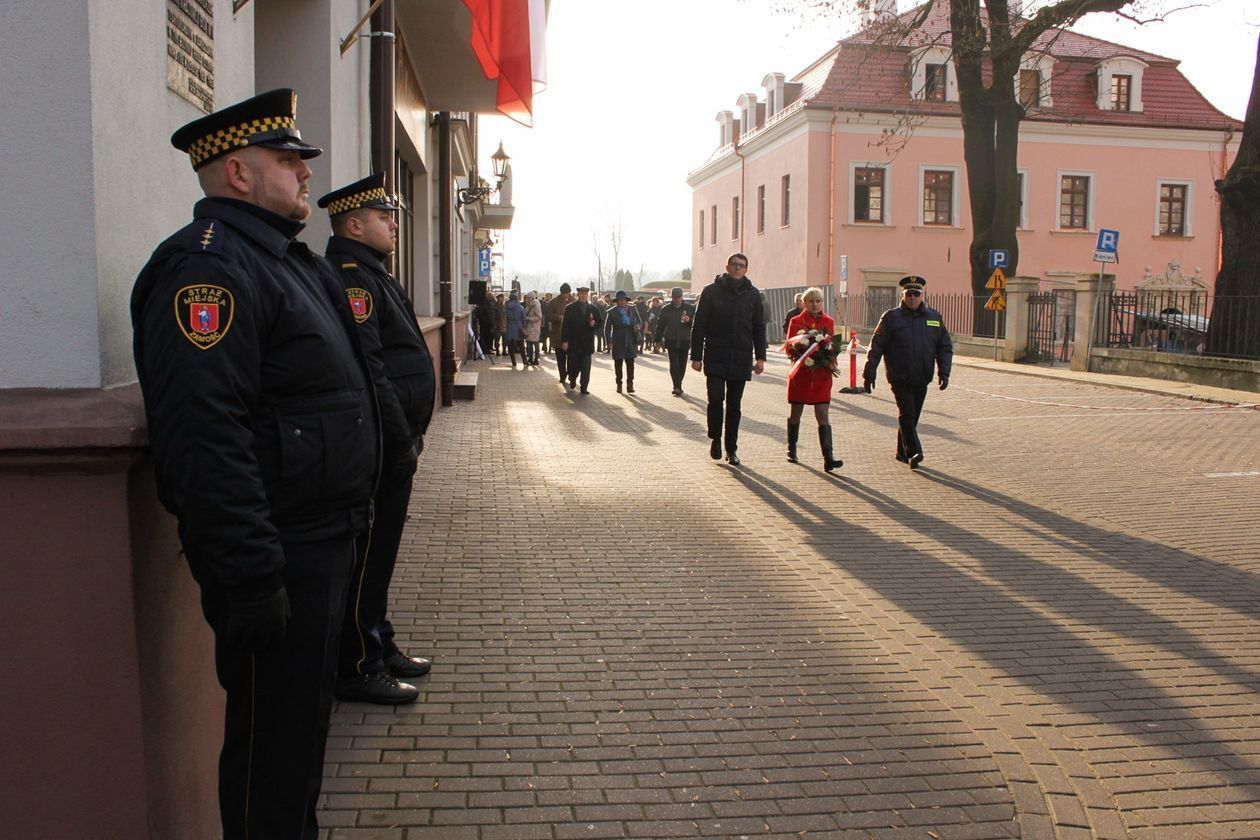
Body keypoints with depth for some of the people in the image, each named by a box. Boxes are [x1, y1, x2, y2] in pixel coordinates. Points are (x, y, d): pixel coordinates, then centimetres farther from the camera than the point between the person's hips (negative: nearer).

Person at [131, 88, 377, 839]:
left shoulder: (286, 260, 16)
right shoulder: (210, 266, -17)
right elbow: (205, 436, -27)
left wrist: (351, 517, 22)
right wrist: (250, 577, -28)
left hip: (323, 538, 11)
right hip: (277, 553, -10)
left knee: (306, 713, 23)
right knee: (272, 737, 3)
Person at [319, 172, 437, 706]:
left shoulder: (369, 273, 18)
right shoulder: (350, 277, -15)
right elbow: (366, 371, -24)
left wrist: (409, 435, 18)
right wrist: (401, 441, -21)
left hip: (390, 445, 10)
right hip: (379, 447, -10)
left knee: (379, 550, 18)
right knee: (367, 555, -1)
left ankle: (379, 647, 31)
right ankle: (358, 669, 10)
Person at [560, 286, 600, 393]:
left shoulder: (593, 309, 8)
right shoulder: (570, 308, 1)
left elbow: (599, 323, 14)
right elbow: (565, 325, -3)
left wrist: (594, 324, -10)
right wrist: (564, 341, -10)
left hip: (587, 343, 1)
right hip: (573, 342, -1)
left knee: (586, 367, -1)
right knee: (574, 365, 5)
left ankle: (584, 387, 4)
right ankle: (572, 379, 34)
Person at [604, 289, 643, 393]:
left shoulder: (633, 310, 7)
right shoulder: (612, 312, 0)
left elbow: (639, 322, 16)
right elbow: (607, 328, 2)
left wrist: (638, 327, -8)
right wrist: (609, 341, -7)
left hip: (630, 341, 1)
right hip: (618, 342, -1)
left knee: (630, 362, -5)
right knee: (618, 363, 6)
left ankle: (630, 384, 0)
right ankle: (619, 384, 17)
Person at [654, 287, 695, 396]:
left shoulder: (690, 308, 6)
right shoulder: (666, 309, 5)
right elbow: (660, 325, 9)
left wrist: (689, 320, -13)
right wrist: (658, 339, 7)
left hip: (684, 342, 1)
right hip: (671, 342, -1)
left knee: (682, 365, 7)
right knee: (674, 365, -10)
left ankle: (678, 386, 20)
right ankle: (677, 387, -13)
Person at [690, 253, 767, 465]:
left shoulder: (752, 294, 7)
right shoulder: (711, 291, 0)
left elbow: (759, 328, 11)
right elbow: (699, 326, 1)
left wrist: (760, 357, 3)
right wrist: (696, 356, -4)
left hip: (741, 360, 2)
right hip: (715, 358, -2)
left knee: (734, 405, 7)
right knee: (716, 398, -13)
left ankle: (731, 449, 17)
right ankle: (715, 439, 11)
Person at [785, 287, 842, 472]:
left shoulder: (828, 322, 7)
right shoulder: (796, 321, 1)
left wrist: (831, 362, -8)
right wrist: (803, 358, -18)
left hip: (821, 375, 1)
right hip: (800, 373, -1)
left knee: (823, 415, -7)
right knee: (795, 414, 11)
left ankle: (828, 458, -13)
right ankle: (791, 450, 30)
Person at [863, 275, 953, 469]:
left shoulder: (934, 317, 9)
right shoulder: (891, 317, -2)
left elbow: (945, 347, 12)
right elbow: (876, 346, -1)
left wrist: (944, 373, 1)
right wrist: (869, 373, -5)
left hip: (922, 378, 4)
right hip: (899, 377, -4)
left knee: (912, 416, 11)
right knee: (907, 414, -13)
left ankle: (902, 452, 23)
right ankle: (913, 452, -13)